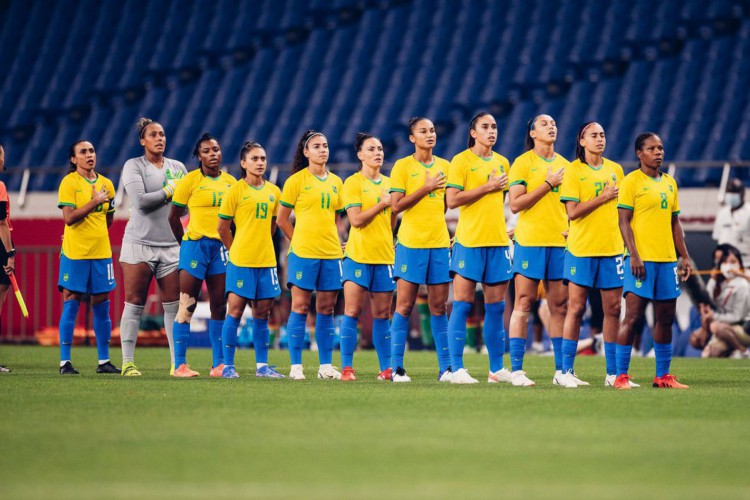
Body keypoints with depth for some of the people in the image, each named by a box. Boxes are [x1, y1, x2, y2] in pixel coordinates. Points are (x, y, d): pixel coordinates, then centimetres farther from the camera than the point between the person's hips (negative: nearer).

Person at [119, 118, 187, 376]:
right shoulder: (134, 166, 0)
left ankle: (176, 362, 3)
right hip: (139, 243, -4)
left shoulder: (178, 168, 13)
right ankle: (128, 362, 0)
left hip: (171, 245, 4)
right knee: (134, 304, -3)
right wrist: (169, 192, -6)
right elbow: (140, 201, -13)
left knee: (174, 306, 0)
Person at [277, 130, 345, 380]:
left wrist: (333, 241, 9)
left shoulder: (336, 182, 12)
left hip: (331, 253, 4)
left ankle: (326, 366, 10)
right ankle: (296, 366, -1)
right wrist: (300, 240, 2)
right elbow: (282, 219, 1)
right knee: (300, 306, -3)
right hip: (303, 253, -4)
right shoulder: (296, 181, -2)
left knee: (326, 308, 6)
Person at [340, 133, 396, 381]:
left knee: (382, 315, 6)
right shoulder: (353, 183, -3)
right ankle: (347, 367, -4)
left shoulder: (388, 183, 14)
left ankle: (386, 368, 9)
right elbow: (355, 220, -13)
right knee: (352, 312, -6)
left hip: (384, 256, 5)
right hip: (358, 256, -5)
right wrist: (382, 204, -11)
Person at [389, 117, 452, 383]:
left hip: (440, 243, 4)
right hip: (411, 243, -4)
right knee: (404, 306, -3)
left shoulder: (446, 167, 11)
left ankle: (446, 368, 6)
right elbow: (396, 205, -9)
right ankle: (397, 368, 0)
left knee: (439, 307, 4)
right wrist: (426, 188, -15)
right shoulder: (402, 166, -1)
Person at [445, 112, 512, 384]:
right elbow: (452, 200, -12)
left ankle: (497, 369, 12)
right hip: (469, 241, -5)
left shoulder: (502, 163, 14)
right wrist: (487, 187, -13)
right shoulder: (461, 161, -3)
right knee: (462, 305, -6)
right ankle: (456, 369, -5)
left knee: (496, 307, 7)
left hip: (498, 241, 6)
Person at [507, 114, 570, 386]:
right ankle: (517, 370, -4)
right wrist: (548, 184, -13)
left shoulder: (564, 165, 14)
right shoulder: (522, 163, -2)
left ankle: (561, 370, 8)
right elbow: (515, 204, -11)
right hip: (530, 241, -5)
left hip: (560, 242, 5)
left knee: (560, 306, 4)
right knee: (523, 304, -5)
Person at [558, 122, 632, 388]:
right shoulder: (573, 170, -3)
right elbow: (572, 212, -11)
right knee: (576, 308, -3)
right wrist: (603, 197, -14)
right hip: (581, 248, -4)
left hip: (612, 247, 4)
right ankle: (566, 371, 2)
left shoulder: (615, 170, 11)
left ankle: (613, 372, 8)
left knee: (613, 309, 3)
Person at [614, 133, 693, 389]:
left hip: (667, 259, 7)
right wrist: (634, 255, -16)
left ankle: (663, 376, 14)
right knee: (632, 315, -9)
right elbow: (624, 221, -8)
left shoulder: (669, 183, 16)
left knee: (665, 318, 8)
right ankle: (621, 376, -7)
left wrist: (685, 257, 15)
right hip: (641, 259, -7)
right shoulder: (631, 181, -4)